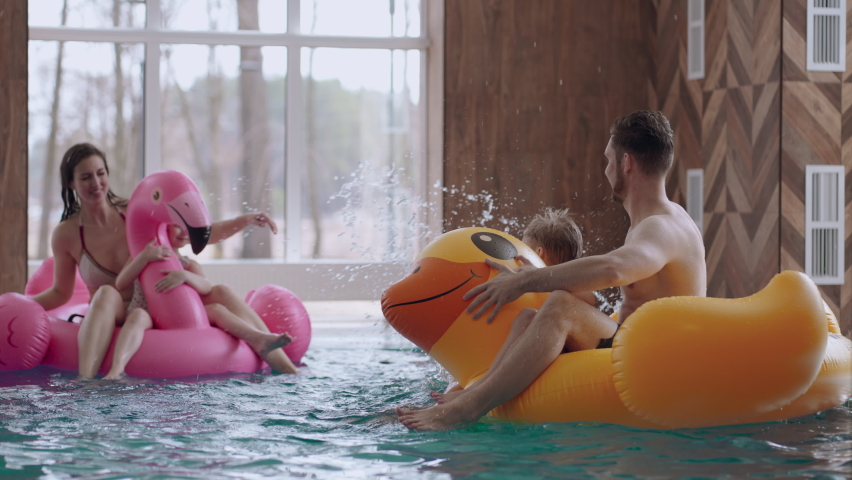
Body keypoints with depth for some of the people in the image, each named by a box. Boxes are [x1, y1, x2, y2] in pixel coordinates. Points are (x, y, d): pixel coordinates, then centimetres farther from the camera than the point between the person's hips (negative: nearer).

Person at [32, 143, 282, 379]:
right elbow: (60, 293, 10)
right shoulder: (66, 235, -3)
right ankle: (85, 380, -53)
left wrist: (246, 220, -6)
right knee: (107, 293, -37)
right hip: (109, 320, -3)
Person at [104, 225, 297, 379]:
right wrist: (144, 258, -20)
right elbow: (121, 284, -7)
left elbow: (206, 288, -7)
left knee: (216, 309, -18)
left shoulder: (189, 265, 16)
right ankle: (117, 370, -66)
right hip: (149, 322, -3)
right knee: (138, 315, -38)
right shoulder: (142, 255, 11)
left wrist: (184, 275, -29)